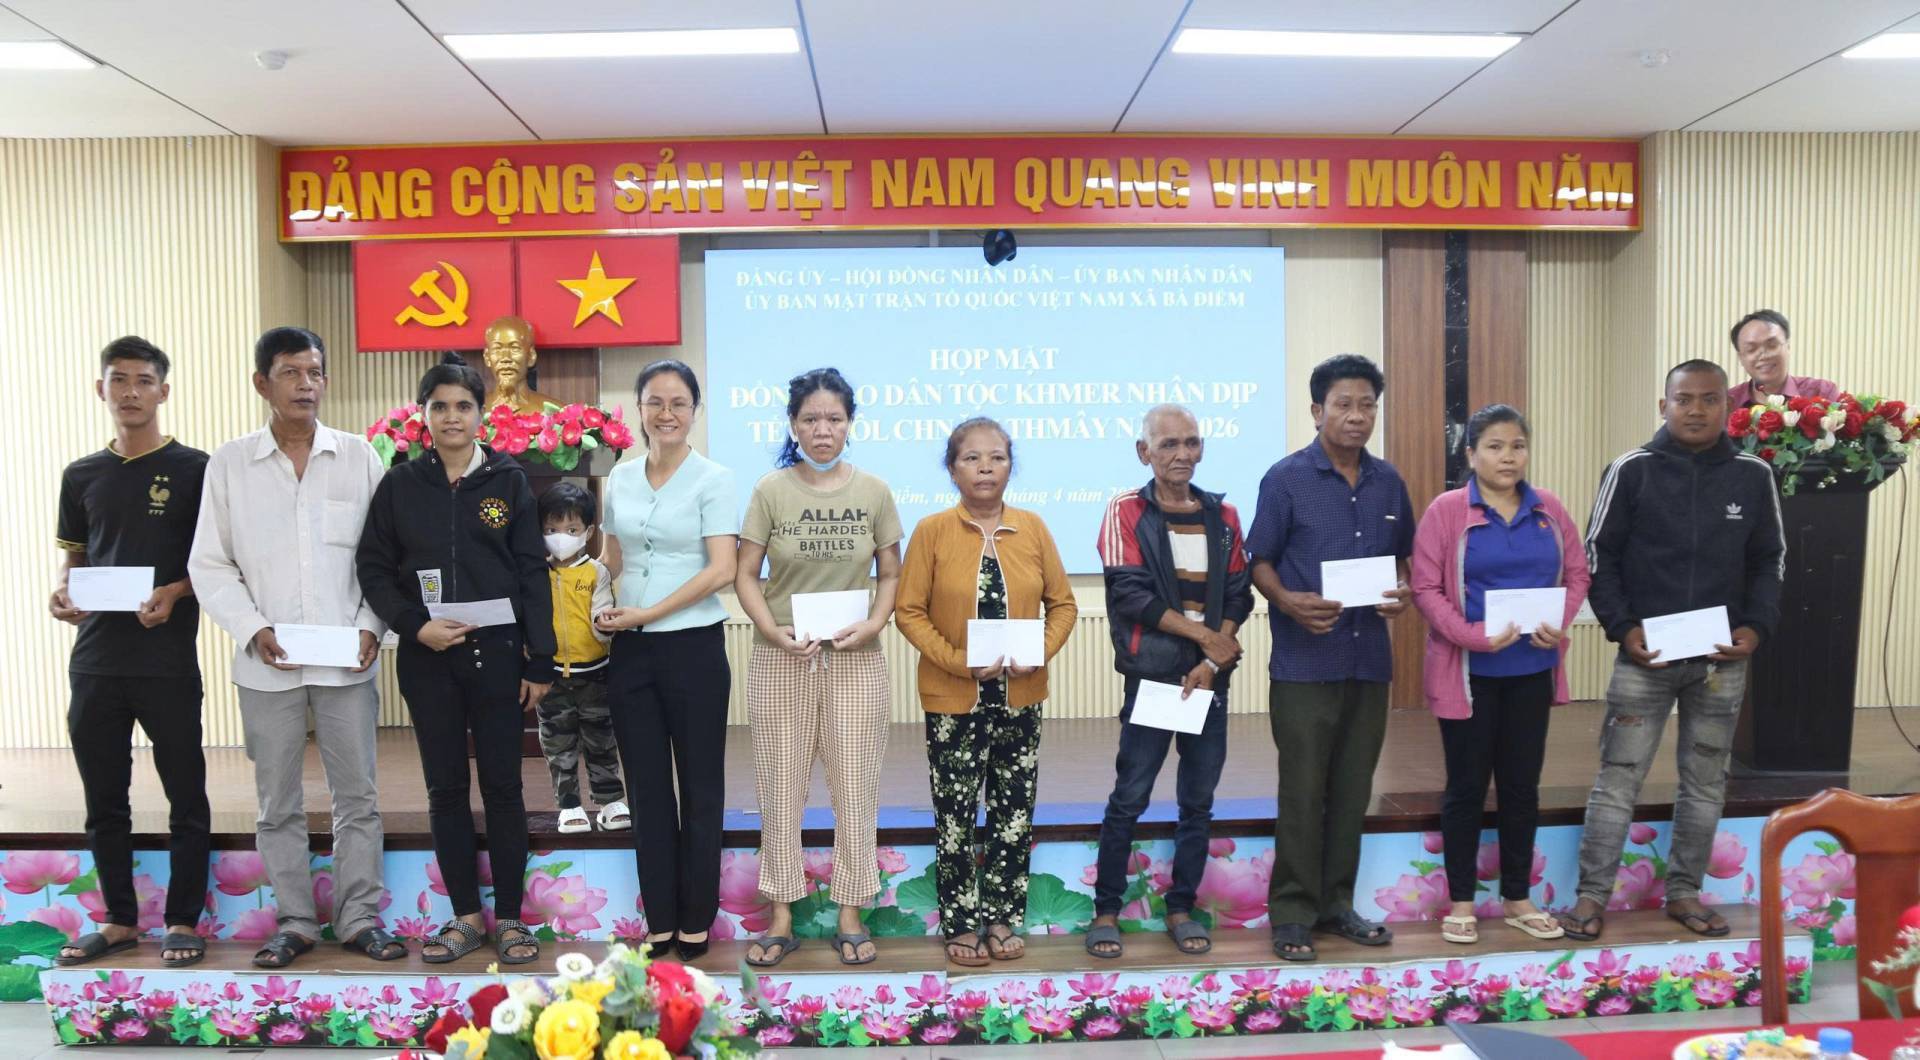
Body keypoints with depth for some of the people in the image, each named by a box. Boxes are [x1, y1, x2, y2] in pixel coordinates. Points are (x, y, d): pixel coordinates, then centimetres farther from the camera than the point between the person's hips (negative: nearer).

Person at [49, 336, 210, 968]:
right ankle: (119, 921, 24)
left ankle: (182, 922, 15)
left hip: (168, 660, -4)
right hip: (95, 658, 4)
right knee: (104, 800, 11)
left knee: (185, 796, 3)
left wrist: (176, 592, -17)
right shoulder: (81, 477, 11)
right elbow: (72, 553, 18)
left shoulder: (194, 470, -1)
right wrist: (62, 592, -3)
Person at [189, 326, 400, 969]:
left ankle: (360, 917, 16)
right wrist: (254, 630, -9)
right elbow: (211, 565, 3)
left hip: (347, 660, 0)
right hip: (266, 664, 1)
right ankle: (295, 921, 21)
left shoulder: (360, 458, 3)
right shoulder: (228, 465, 3)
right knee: (278, 802, 9)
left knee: (357, 795, 5)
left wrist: (372, 627, -8)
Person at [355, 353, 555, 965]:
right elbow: (374, 569, 6)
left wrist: (539, 662, -4)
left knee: (503, 786, 3)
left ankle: (509, 917, 13)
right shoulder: (400, 485, 5)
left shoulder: (508, 480, 2)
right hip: (428, 659, 2)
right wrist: (416, 625, -11)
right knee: (445, 788, 7)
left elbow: (532, 573, 0)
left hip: (497, 653, -1)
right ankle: (465, 917, 18)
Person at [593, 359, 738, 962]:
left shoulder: (713, 480, -6)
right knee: (646, 788, 10)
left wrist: (648, 612, -15)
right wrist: (602, 605, 0)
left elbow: (721, 570, -14)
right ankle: (659, 922, 20)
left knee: (699, 787, 5)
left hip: (693, 646, -5)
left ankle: (696, 922, 17)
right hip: (631, 650, 5)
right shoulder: (621, 480, 9)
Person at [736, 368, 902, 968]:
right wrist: (775, 631, -14)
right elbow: (745, 576, 1)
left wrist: (872, 625, -11)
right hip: (781, 659, 0)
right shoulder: (771, 491, 0)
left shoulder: (873, 492, 2)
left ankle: (850, 917, 18)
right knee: (780, 787, 6)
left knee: (855, 788, 4)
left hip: (854, 659, 0)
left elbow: (891, 575, 7)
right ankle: (782, 919, 18)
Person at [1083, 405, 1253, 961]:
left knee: (1198, 800, 9)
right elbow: (1130, 594, -11)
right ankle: (1106, 910, 11)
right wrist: (1204, 635, -10)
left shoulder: (1223, 515, 9)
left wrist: (1212, 661, -8)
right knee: (1129, 798, -1)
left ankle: (1182, 907, 21)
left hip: (1209, 677, 4)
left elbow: (1239, 595, 6)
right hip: (1151, 674, -4)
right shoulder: (1127, 512, -2)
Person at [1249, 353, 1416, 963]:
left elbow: (1403, 558, 18)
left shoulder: (1388, 483, 9)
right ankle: (1293, 913, 12)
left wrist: (1402, 593, -3)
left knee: (1353, 791, 11)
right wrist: (1290, 602, -21)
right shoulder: (1286, 479, -4)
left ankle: (1336, 903, 24)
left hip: (1370, 660, 5)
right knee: (1303, 792, 1)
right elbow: (1260, 563, -3)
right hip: (1305, 662, -4)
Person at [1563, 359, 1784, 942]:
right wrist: (1622, 627, -12)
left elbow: (1769, 560, 10)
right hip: (1645, 654, -3)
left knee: (1705, 781, 11)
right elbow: (1600, 555, -2)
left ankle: (1684, 891, 25)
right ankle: (1592, 894, 9)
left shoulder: (1753, 475, 3)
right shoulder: (1632, 470, -4)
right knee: (1619, 778, 0)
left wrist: (1757, 626, -6)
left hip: (1723, 658, 3)